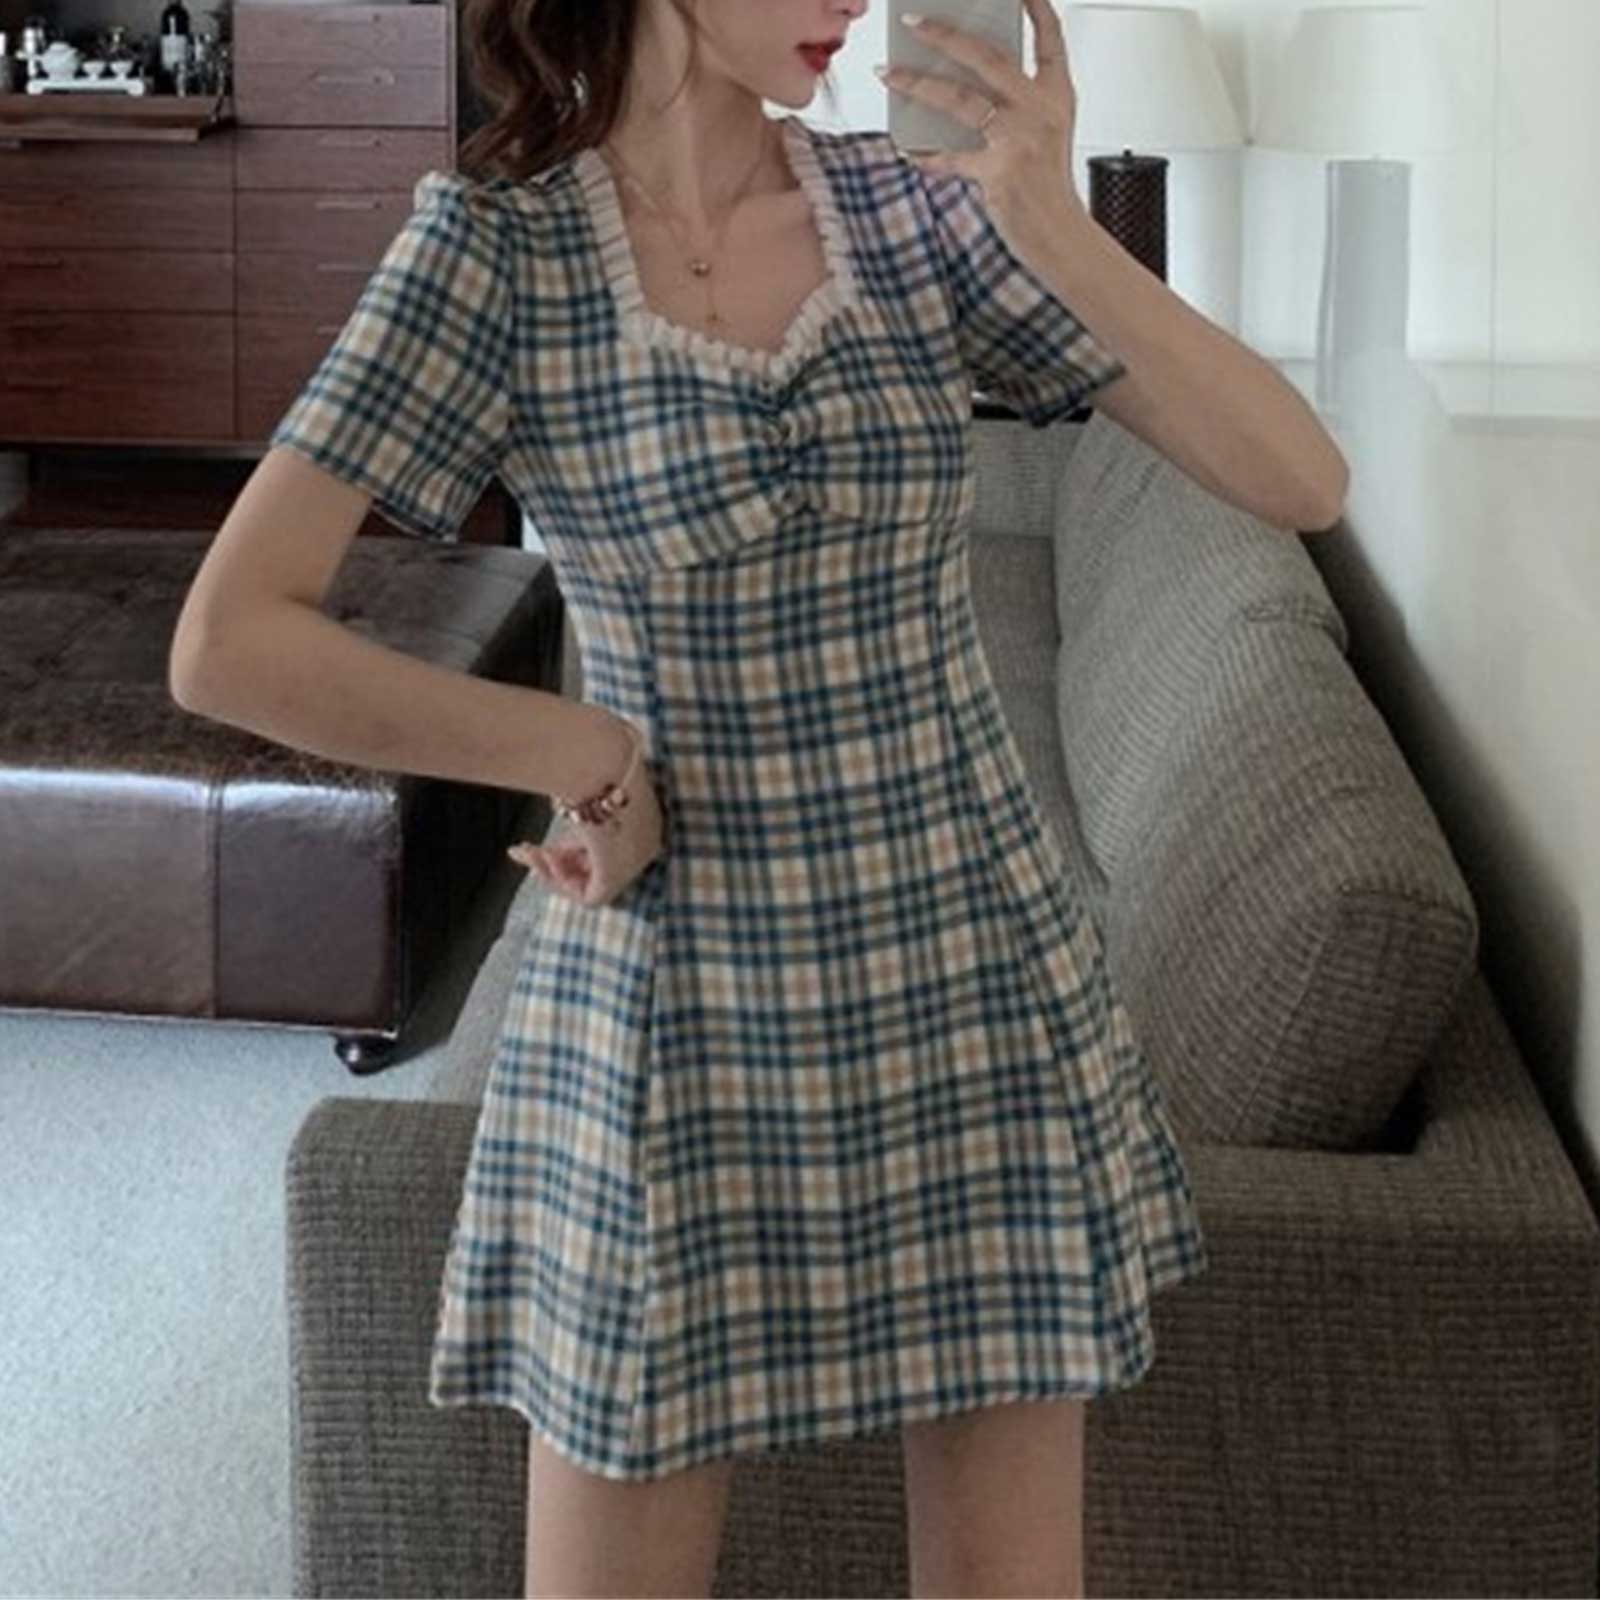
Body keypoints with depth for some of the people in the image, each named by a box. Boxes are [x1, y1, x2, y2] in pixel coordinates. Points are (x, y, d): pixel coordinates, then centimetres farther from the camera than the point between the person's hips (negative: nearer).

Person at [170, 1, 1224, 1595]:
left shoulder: (912, 208, -1)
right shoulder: (495, 242, -8)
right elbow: (229, 643, -13)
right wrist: (590, 755, -10)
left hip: (979, 982, 3)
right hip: (676, 1017, -2)